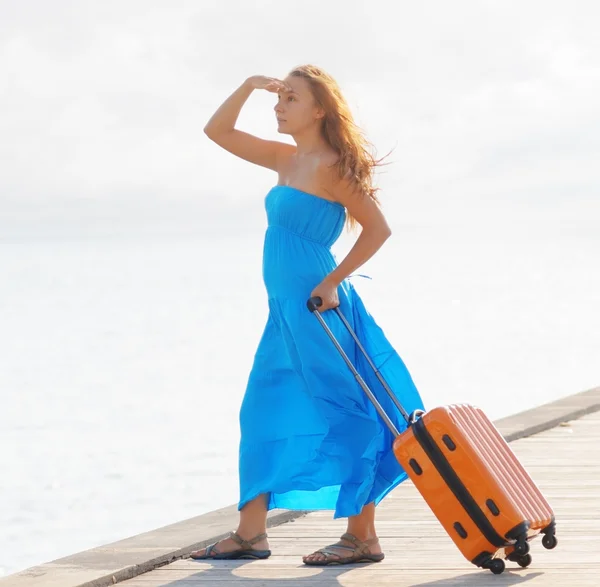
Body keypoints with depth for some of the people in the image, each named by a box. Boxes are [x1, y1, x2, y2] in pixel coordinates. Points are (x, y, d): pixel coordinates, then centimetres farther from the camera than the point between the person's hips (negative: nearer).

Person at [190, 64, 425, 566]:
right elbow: (217, 131, 19)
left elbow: (378, 229, -13)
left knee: (342, 419, -4)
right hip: (286, 310, 9)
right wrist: (250, 86, 6)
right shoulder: (287, 160, 13)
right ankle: (251, 533, 14)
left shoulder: (330, 167, -11)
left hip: (316, 307, -9)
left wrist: (333, 281, -16)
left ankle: (363, 538, 0)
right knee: (263, 414, 9)